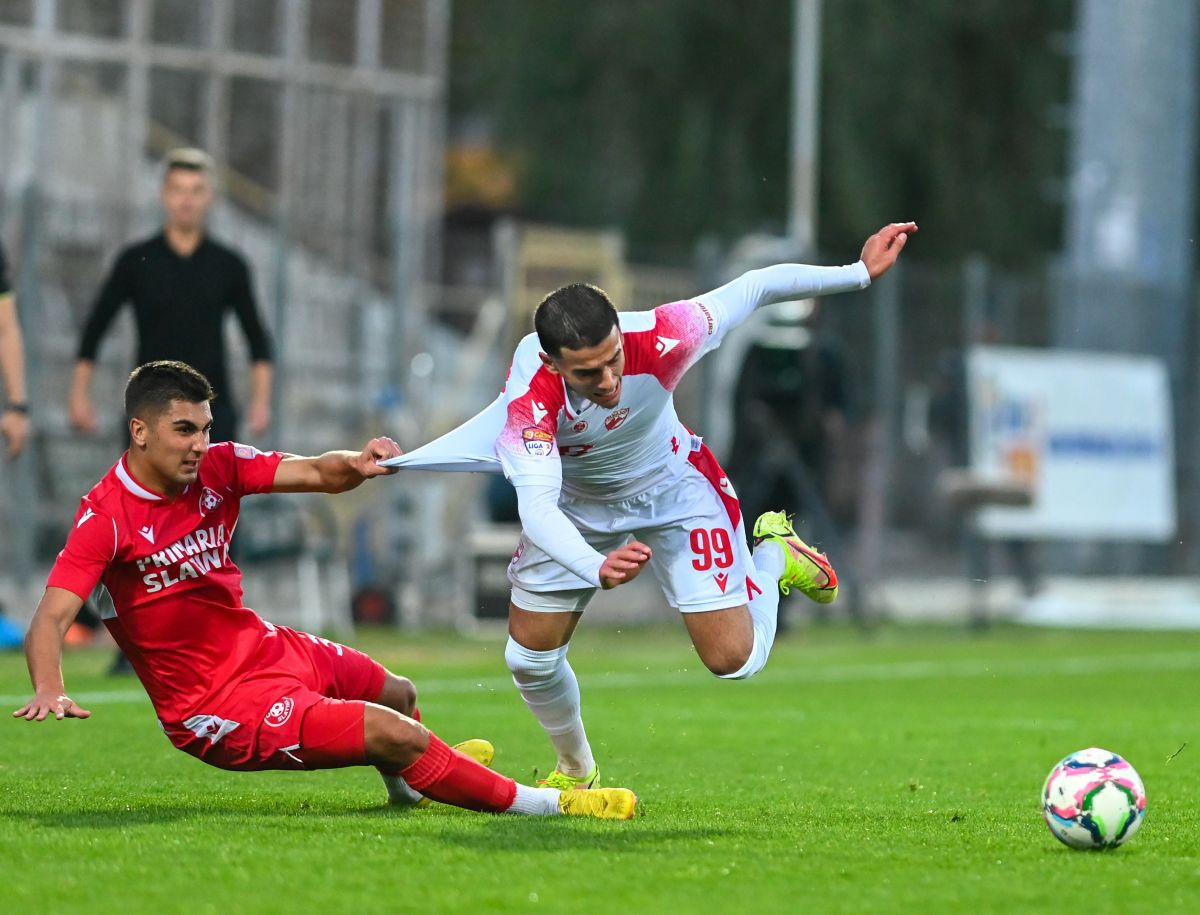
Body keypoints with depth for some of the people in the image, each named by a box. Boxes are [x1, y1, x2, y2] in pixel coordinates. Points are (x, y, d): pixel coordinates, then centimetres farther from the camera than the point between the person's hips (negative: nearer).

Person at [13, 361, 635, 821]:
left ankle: (409, 781, 67)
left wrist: (357, 466, -28)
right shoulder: (105, 519, -23)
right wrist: (49, 692, -51)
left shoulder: (217, 467, -4)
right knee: (399, 736, -19)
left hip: (268, 647, 8)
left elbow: (319, 474, -4)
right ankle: (547, 804, -1)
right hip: (221, 709, -8)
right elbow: (50, 621, -31)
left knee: (398, 695, 31)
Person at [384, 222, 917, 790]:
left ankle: (775, 554, 25)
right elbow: (536, 507, -50)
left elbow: (754, 288, -22)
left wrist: (861, 273, -20)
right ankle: (577, 772, 33)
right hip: (573, 507, 1)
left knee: (735, 659, -8)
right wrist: (596, 568, -68)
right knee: (529, 658, 1)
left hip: (672, 488, 0)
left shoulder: (660, 340, -37)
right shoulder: (529, 397, -40)